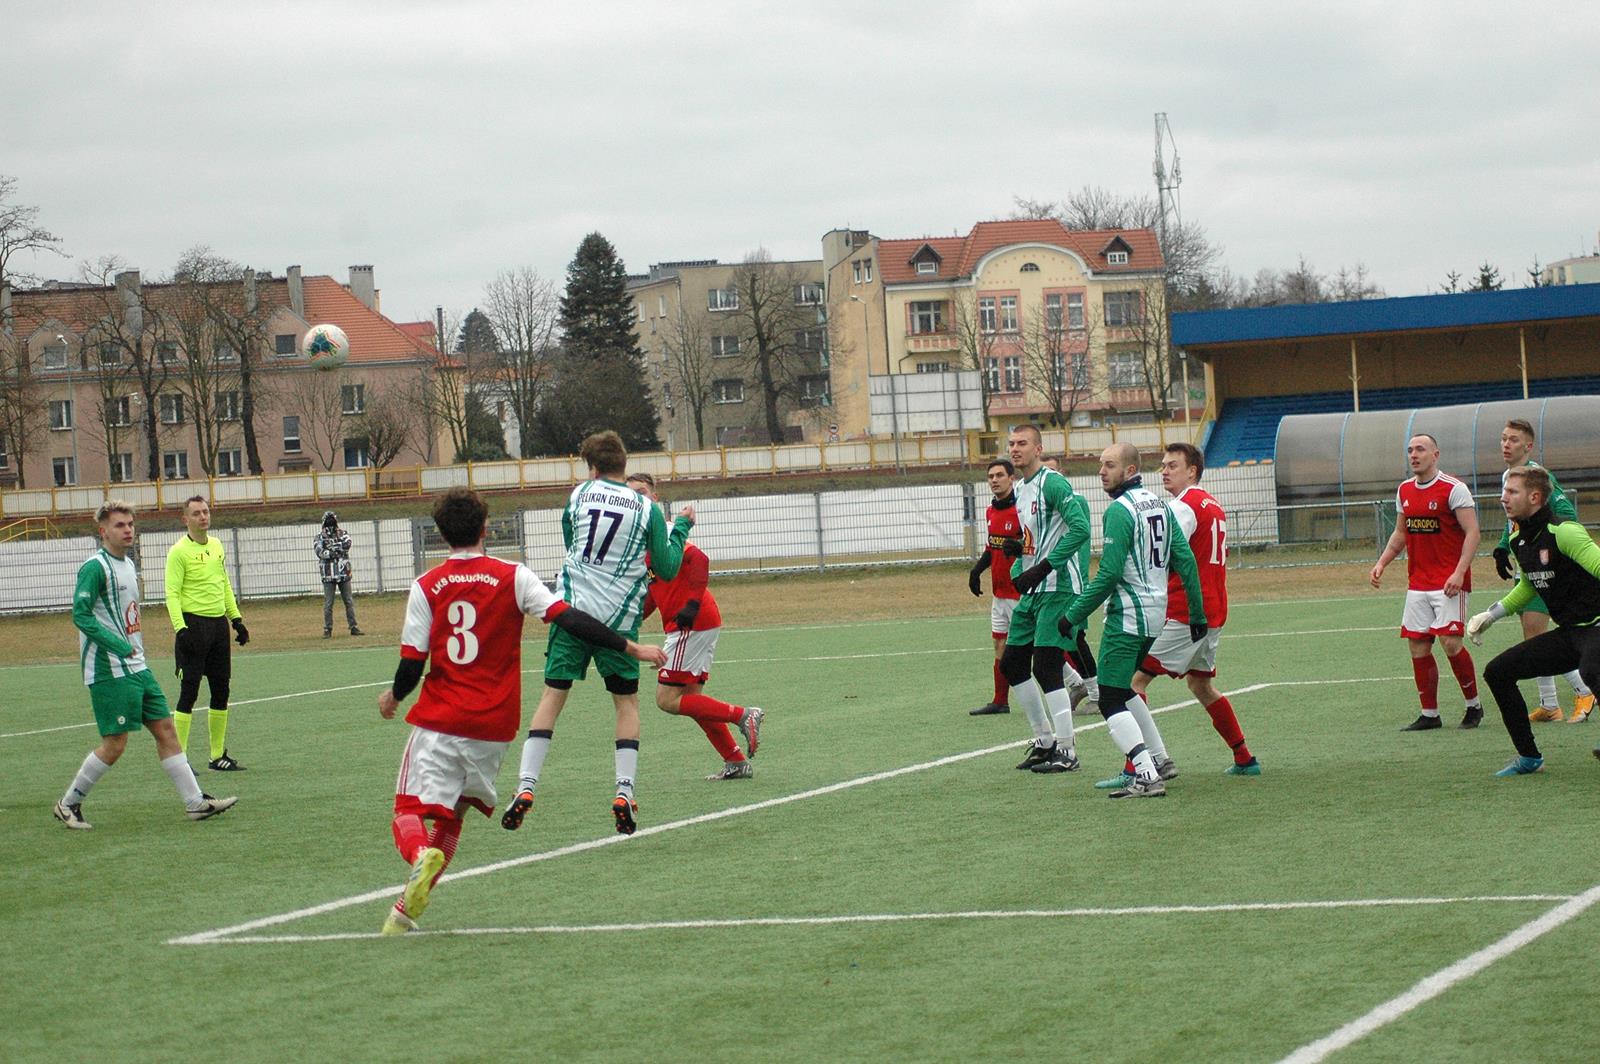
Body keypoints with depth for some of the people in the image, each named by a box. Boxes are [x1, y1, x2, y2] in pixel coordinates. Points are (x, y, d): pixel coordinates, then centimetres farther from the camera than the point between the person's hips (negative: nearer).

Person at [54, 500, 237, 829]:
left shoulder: (128, 565, 15)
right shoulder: (95, 567, -13)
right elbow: (80, 615, -20)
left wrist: (137, 648, 16)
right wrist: (120, 646, -24)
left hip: (136, 667, 9)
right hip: (109, 670, -9)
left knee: (165, 729, 6)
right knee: (114, 744, -7)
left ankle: (195, 802, 8)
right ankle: (68, 804, 6)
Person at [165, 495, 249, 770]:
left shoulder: (217, 546, 13)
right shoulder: (179, 551, -9)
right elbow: (172, 594, -13)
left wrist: (236, 619, 18)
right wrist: (180, 628, -23)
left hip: (219, 624, 7)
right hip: (194, 623, -7)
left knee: (221, 691, 8)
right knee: (189, 691, -7)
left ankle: (218, 756, 16)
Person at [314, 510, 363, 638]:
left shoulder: (343, 534, 7)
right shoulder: (319, 537, 3)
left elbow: (346, 545, -14)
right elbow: (320, 552, -14)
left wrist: (331, 546, -14)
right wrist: (337, 551, -19)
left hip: (343, 574, 1)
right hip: (328, 575, -1)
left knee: (349, 601, 5)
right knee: (328, 604, -1)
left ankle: (353, 627, 11)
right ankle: (327, 630, 4)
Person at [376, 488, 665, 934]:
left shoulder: (425, 587, -1)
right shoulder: (513, 577, -1)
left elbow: (411, 665, -3)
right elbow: (569, 619, -9)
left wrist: (392, 697, 18)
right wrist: (631, 647, -5)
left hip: (438, 723, -2)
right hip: (493, 728, 2)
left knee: (410, 811, 0)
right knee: (452, 815, 17)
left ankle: (421, 857, -34)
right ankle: (407, 909, 8)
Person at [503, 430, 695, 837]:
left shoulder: (580, 494, 4)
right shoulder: (647, 509, 0)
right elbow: (666, 569, 2)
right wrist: (681, 528, 15)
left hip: (573, 609, 1)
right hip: (619, 618, -1)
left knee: (552, 695, 6)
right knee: (627, 701, 12)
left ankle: (525, 786, -4)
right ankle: (624, 792, -1)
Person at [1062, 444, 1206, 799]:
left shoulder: (1119, 511, -14)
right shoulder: (1159, 505, 11)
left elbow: (1109, 574, -19)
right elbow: (1186, 560, 11)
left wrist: (1073, 615, -11)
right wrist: (1198, 614, 16)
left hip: (1127, 616, -9)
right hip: (1157, 613, 9)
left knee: (1111, 700, -7)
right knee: (1123, 690, 24)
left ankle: (1147, 777, -16)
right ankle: (1159, 760, 28)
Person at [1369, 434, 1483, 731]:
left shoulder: (1453, 489, -9)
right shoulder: (1404, 491, 12)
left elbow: (1472, 532, -13)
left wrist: (1459, 572, -23)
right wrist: (1381, 564, 9)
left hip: (1449, 581, -7)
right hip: (1417, 582, 7)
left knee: (1450, 642, -14)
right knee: (1418, 647, 3)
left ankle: (1474, 705, 4)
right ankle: (1429, 715, 11)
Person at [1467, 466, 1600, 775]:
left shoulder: (1563, 532, -18)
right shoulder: (1518, 541, 10)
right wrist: (1491, 615, 26)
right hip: (1567, 634, 9)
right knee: (1497, 672, 9)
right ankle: (1529, 757, 19)